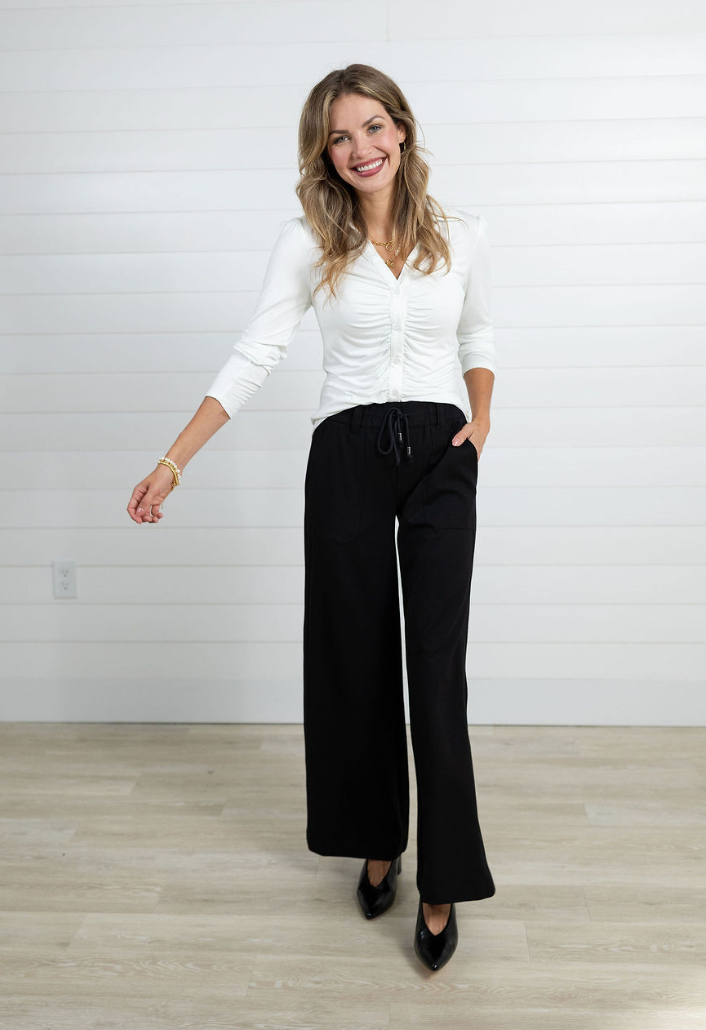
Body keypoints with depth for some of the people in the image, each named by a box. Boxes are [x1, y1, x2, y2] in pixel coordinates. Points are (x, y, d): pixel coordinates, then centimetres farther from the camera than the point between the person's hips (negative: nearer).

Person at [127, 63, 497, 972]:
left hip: (442, 457, 1)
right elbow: (252, 358, -6)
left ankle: (442, 884, 12)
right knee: (357, 659, 7)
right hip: (347, 456, 0)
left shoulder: (462, 235, 5)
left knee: (437, 670, -2)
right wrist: (172, 464, -14)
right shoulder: (308, 242, 0)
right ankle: (376, 843, 30)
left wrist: (480, 417, 3)